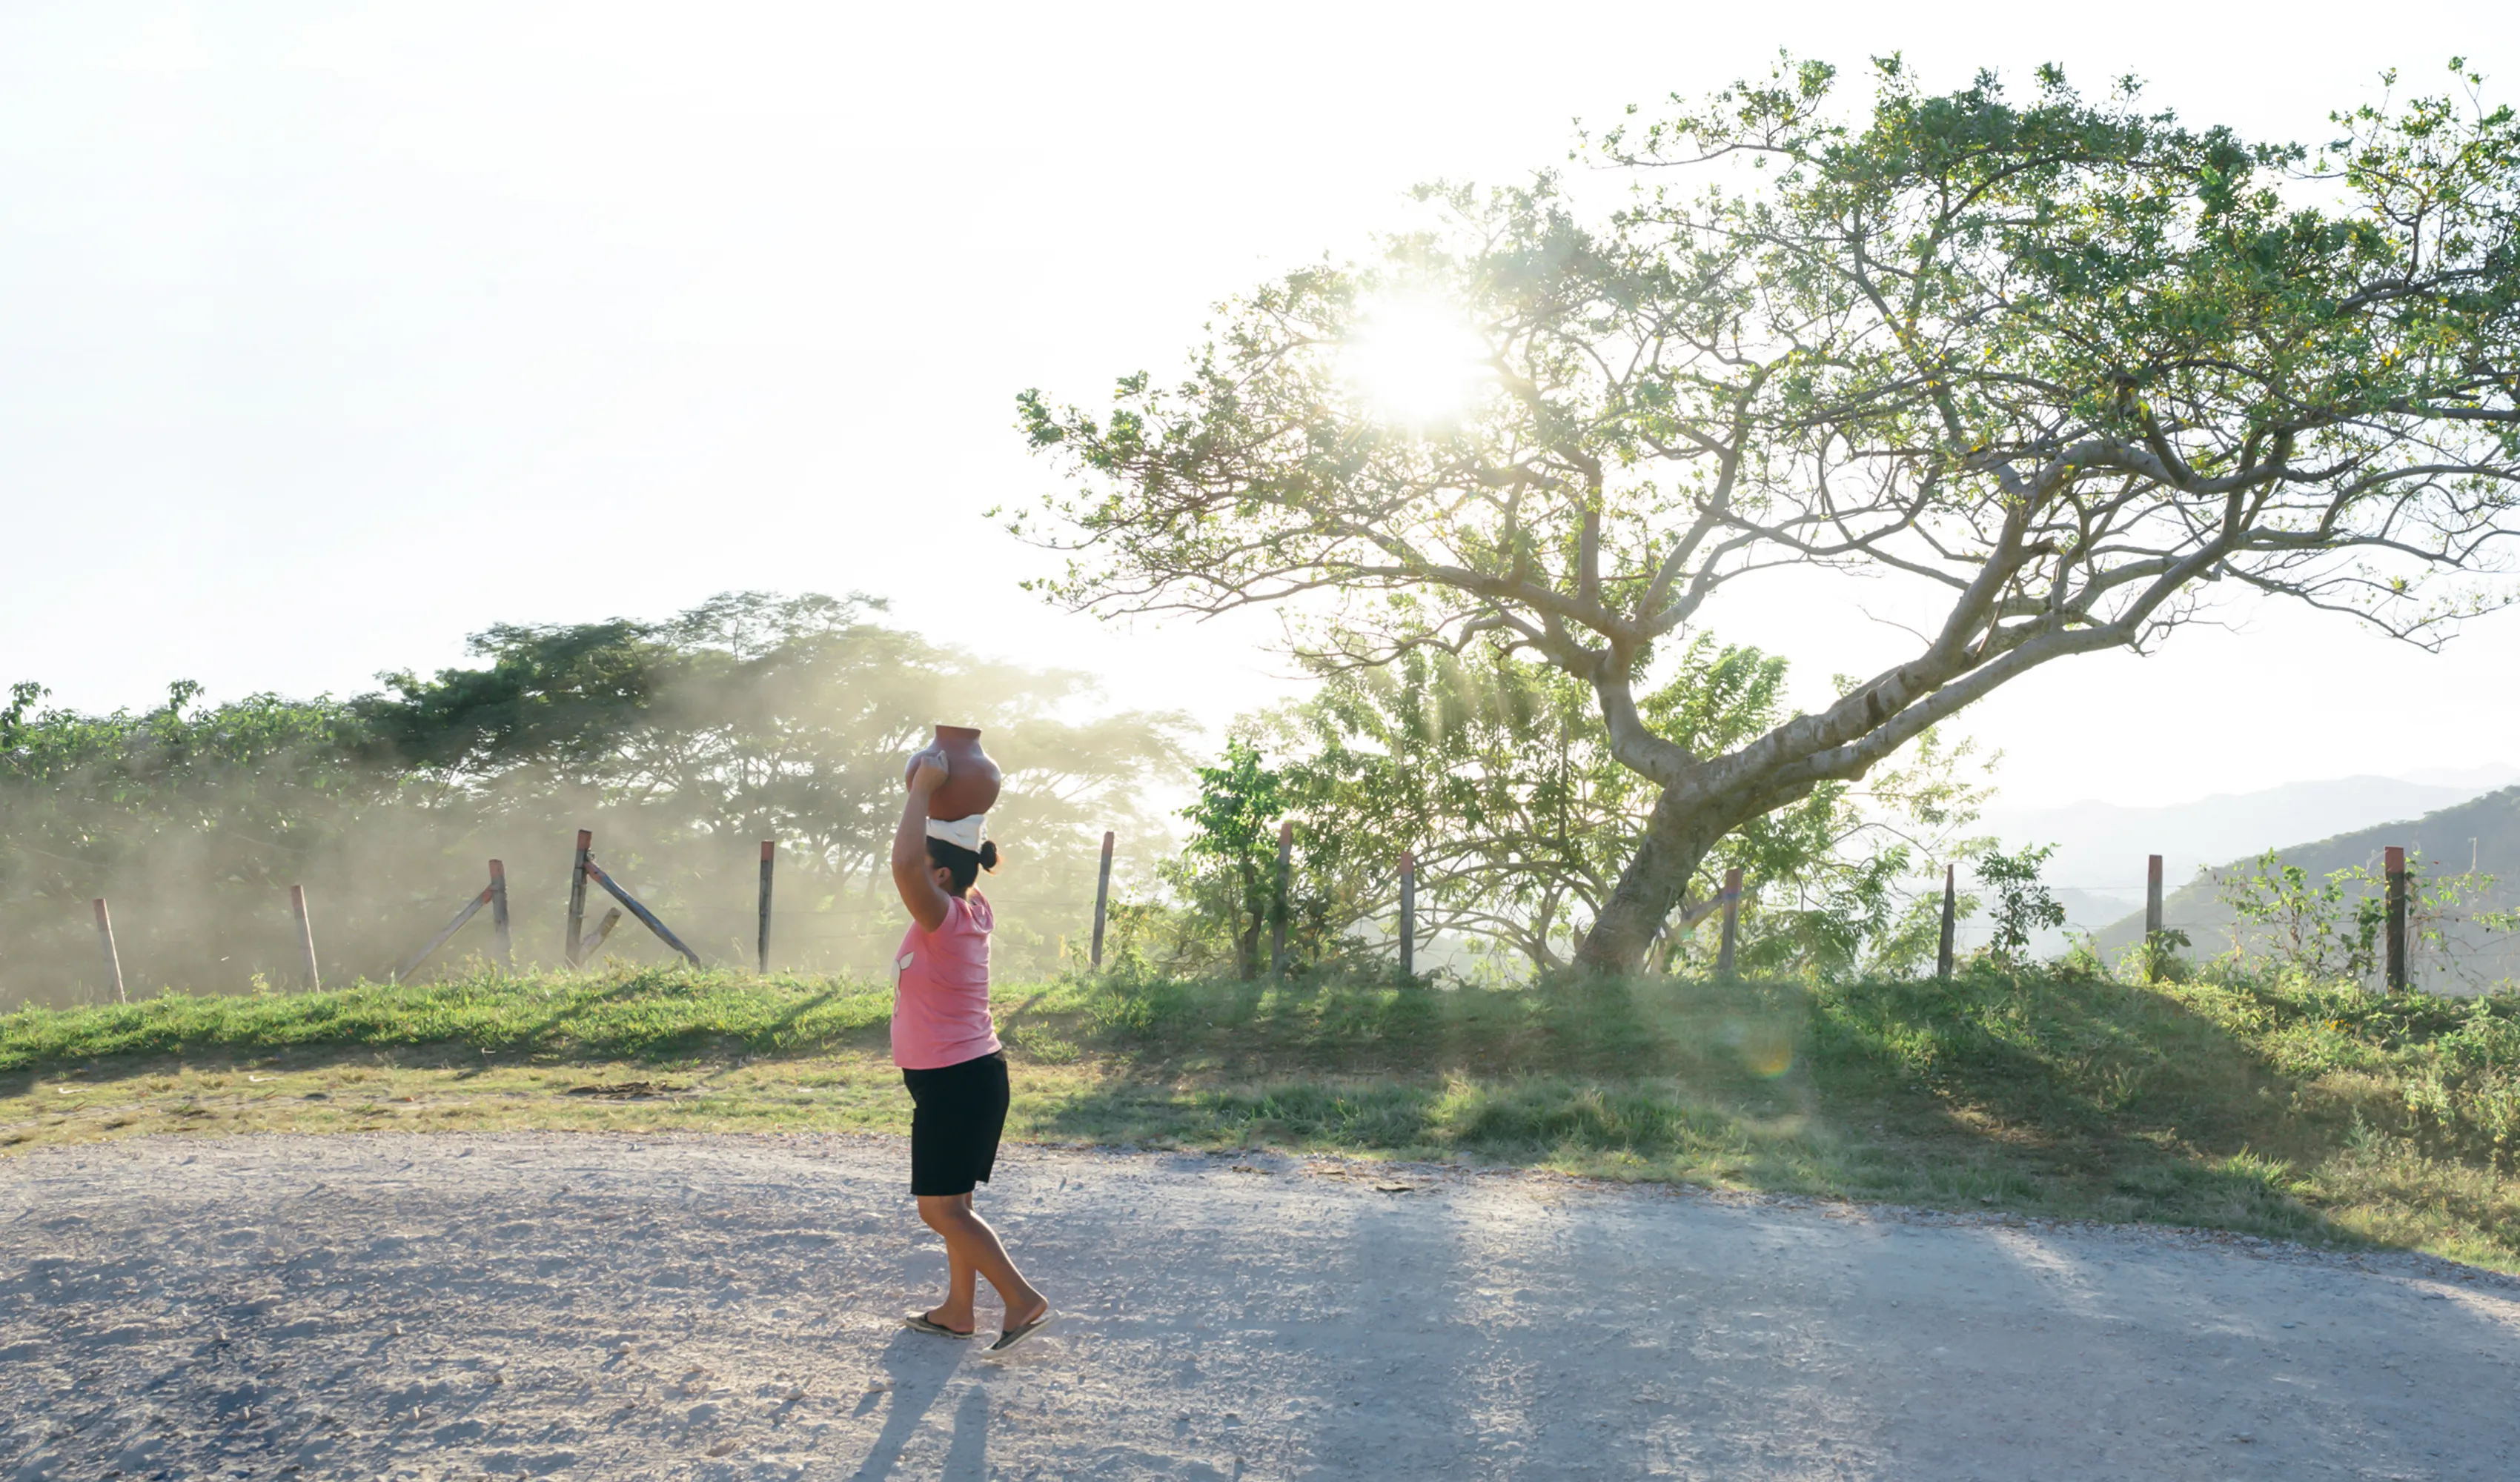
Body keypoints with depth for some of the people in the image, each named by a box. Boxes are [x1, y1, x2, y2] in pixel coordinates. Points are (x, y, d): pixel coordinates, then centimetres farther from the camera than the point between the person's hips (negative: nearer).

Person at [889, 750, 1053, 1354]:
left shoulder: (945, 921, -19)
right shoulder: (973, 913, 5)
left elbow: (903, 863, -37)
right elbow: (915, 861, 23)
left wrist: (924, 789, -28)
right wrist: (933, 798, 10)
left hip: (956, 1083, -9)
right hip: (968, 1076, 9)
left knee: (940, 1208, -3)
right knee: (951, 1203, 17)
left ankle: (1023, 1299, -1)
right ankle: (958, 1310, 26)